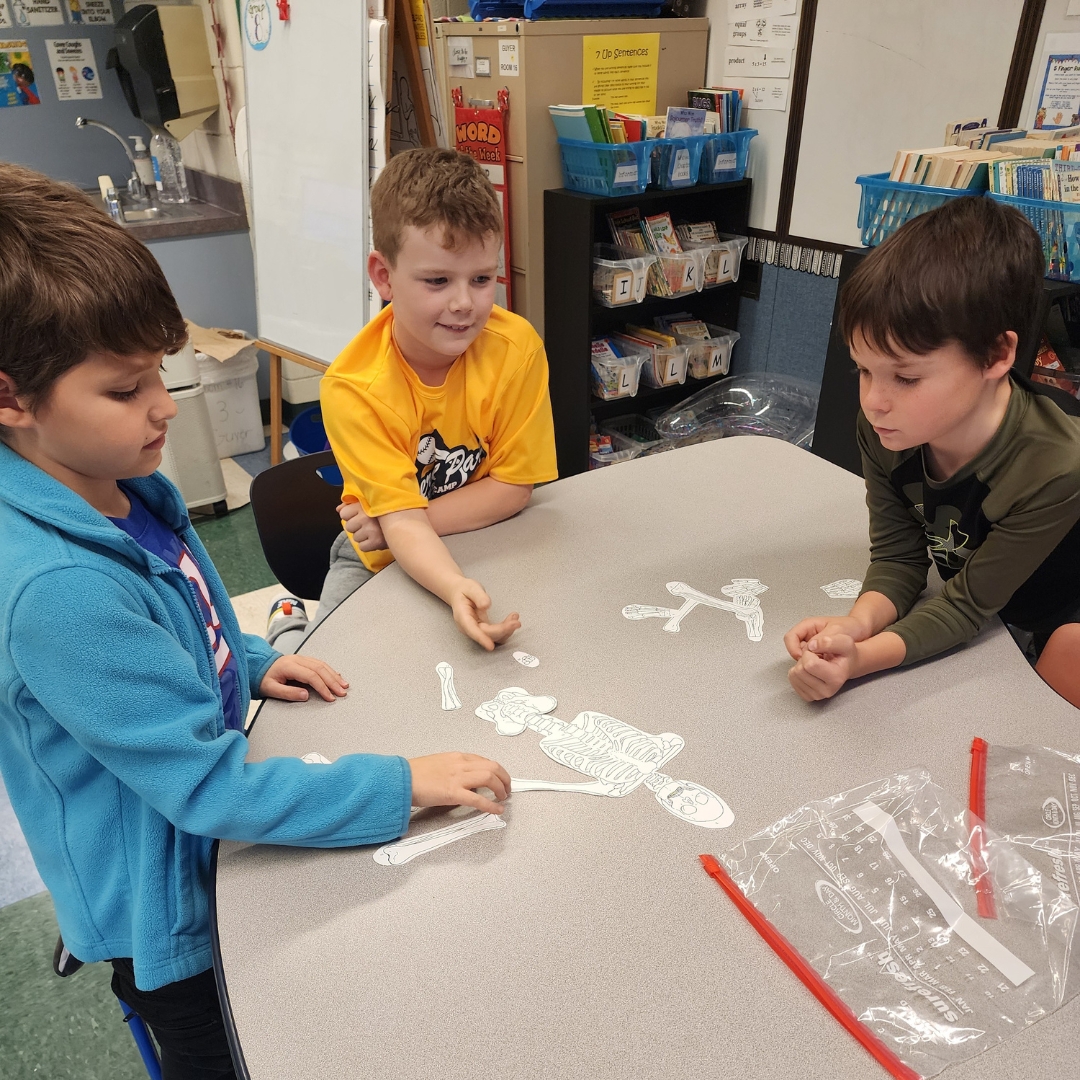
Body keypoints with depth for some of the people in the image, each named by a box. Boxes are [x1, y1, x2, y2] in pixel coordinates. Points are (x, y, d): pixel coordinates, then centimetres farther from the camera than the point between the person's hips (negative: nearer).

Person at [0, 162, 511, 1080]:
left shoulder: (119, 487, -8)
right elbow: (210, 786, -31)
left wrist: (252, 662, -1)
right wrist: (401, 785, -28)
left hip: (213, 856, 8)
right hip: (167, 912, -7)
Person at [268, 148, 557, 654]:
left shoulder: (517, 347, -22)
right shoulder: (352, 387, -25)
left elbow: (512, 486, -16)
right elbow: (402, 519, -30)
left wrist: (403, 521, -24)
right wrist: (457, 590, -50)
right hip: (383, 558, -2)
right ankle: (291, 623, 18)